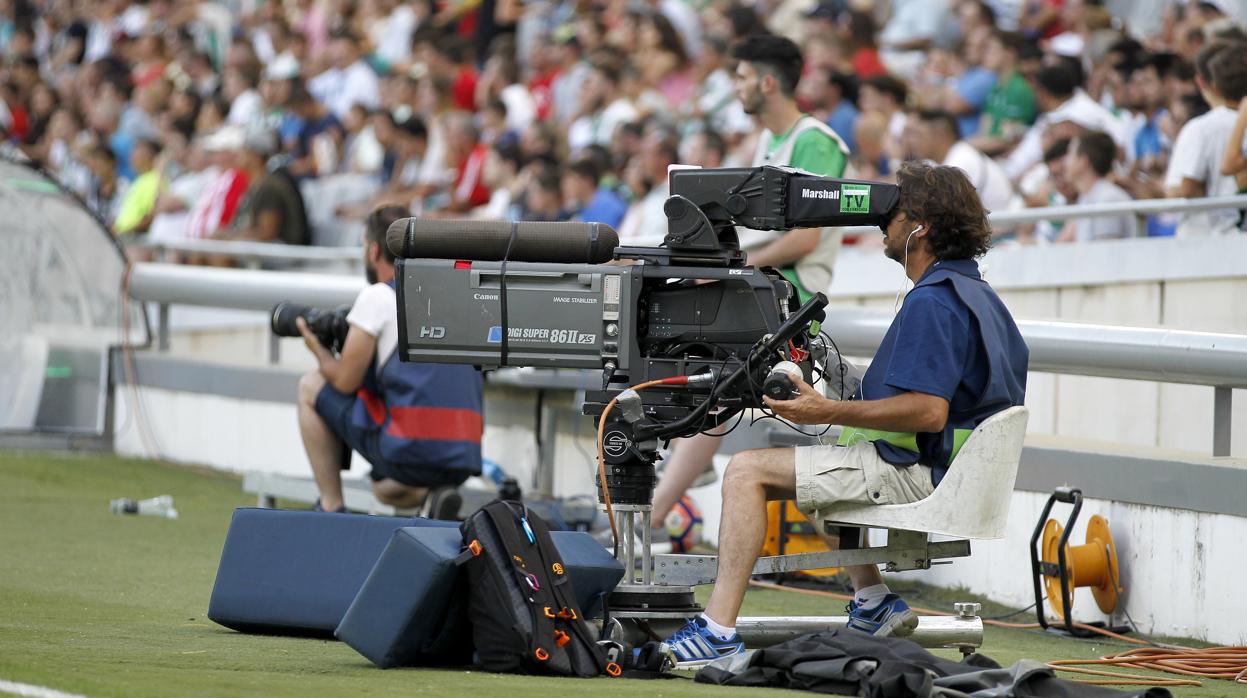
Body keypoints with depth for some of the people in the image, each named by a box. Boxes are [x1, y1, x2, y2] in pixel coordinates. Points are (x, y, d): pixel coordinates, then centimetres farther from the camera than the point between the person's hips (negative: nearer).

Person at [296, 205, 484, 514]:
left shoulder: (377, 296, -1)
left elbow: (345, 382, 0)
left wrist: (318, 348, 20)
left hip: (411, 450, -6)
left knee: (311, 387, 15)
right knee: (386, 488, 38)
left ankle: (331, 509, 13)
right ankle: (431, 496, 4)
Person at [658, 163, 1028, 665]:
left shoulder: (932, 301, -19)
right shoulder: (977, 293, 14)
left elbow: (928, 412, -27)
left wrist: (829, 412, -25)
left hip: (916, 473, -11)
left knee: (748, 471, -14)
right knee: (817, 465, 35)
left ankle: (718, 631, -21)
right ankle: (873, 604, 25)